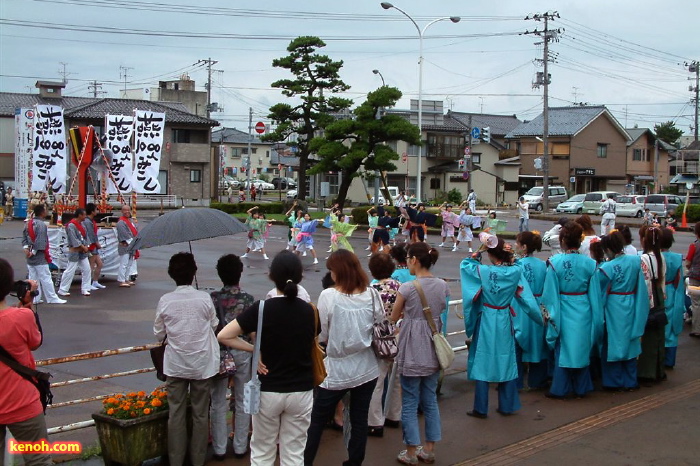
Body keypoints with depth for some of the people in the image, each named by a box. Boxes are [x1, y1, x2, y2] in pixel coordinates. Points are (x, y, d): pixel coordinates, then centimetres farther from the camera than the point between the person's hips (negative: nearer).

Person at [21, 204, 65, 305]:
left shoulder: (28, 223, 9)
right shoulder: (41, 225, -17)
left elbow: (24, 237, 10)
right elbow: (40, 242, -22)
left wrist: (26, 248, 0)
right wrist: (34, 252, -13)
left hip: (30, 258, 8)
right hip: (39, 257, -8)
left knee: (33, 278, 11)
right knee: (46, 278, -2)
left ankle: (34, 298, 14)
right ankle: (52, 298, 3)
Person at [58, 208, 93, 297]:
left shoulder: (82, 224, 9)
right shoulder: (71, 225, -18)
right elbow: (74, 240, -21)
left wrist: (86, 246, -3)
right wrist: (83, 247, -18)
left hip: (83, 252, 9)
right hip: (75, 252, -9)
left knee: (87, 270, 8)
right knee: (70, 271, -3)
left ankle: (84, 289, 17)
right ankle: (62, 290, 6)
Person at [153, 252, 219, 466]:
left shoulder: (165, 301, -9)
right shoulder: (204, 298, -11)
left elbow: (159, 334, 1)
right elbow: (214, 325, 3)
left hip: (175, 365, 1)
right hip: (202, 364, 0)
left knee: (176, 413, 9)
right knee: (200, 413, 10)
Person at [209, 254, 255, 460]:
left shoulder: (212, 298, -7)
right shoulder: (248, 299, -8)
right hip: (242, 352, 0)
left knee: (218, 403, 10)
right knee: (242, 402, 12)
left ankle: (219, 448, 16)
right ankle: (240, 447, 20)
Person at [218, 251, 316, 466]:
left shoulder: (262, 308, -13)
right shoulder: (308, 310, -3)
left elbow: (223, 336, -15)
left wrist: (253, 350, -7)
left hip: (268, 391, -2)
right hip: (301, 391, 2)